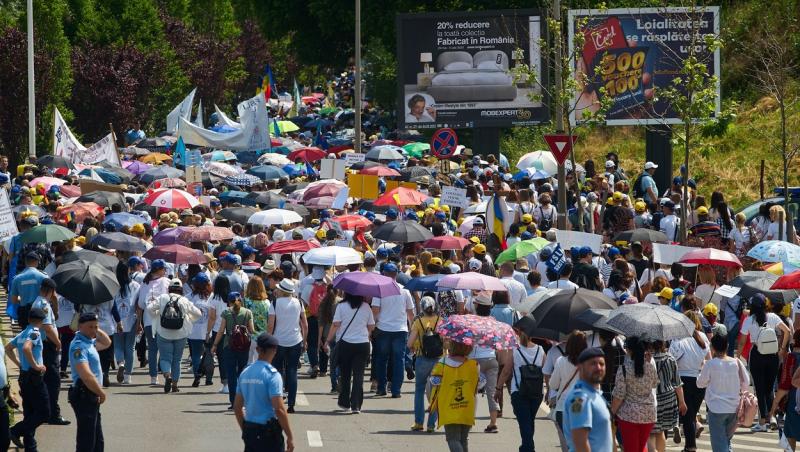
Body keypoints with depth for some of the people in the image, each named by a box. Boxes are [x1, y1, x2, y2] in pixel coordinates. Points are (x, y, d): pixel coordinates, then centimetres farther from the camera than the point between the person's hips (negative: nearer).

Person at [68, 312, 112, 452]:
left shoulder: (89, 342, 12)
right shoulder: (79, 346, -19)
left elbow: (106, 343, 32)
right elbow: (86, 375, -28)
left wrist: (98, 330, 12)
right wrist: (101, 393, -16)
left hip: (92, 397, 10)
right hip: (84, 396, -10)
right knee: (87, 441, -8)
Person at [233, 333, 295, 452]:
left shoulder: (245, 373, 7)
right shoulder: (272, 375, -13)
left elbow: (237, 407, 13)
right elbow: (279, 409, -18)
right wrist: (290, 437, -13)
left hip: (249, 432, 7)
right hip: (268, 433, -7)